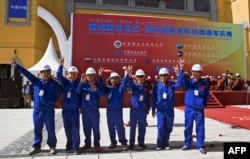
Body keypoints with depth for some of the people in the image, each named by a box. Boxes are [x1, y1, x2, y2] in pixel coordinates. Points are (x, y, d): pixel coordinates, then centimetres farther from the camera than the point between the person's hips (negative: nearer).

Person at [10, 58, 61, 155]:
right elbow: (27, 73, 0)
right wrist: (16, 65, -5)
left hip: (49, 111, -3)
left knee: (50, 129, 6)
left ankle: (52, 146, 21)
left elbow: (57, 97, 1)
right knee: (37, 129, 13)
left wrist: (49, 100, -7)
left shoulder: (55, 84, -2)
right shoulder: (36, 81, 6)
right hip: (37, 110, 3)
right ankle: (36, 146, 26)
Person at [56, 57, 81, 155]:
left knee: (75, 129, -3)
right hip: (65, 110, 4)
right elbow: (59, 76, -14)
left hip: (75, 110, -3)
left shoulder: (79, 83, -5)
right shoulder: (65, 82, 2)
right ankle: (69, 144, 35)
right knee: (67, 129, 16)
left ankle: (76, 148, 6)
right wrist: (61, 66, -26)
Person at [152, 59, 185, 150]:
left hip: (170, 110, 2)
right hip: (160, 110, -1)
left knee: (168, 127, 10)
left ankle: (166, 143, 26)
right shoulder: (157, 86, -1)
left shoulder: (172, 85, 0)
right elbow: (154, 98, 2)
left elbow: (179, 82, -19)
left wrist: (181, 70, -26)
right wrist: (153, 110, 3)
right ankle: (160, 143, 13)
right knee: (161, 127, -4)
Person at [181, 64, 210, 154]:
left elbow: (207, 96, 9)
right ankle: (187, 144, 25)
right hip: (189, 109, 1)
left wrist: (203, 103, -5)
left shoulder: (205, 84, 1)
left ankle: (200, 146, 19)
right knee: (188, 127, 10)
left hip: (200, 110, 0)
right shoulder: (189, 82, 0)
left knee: (200, 128, 6)